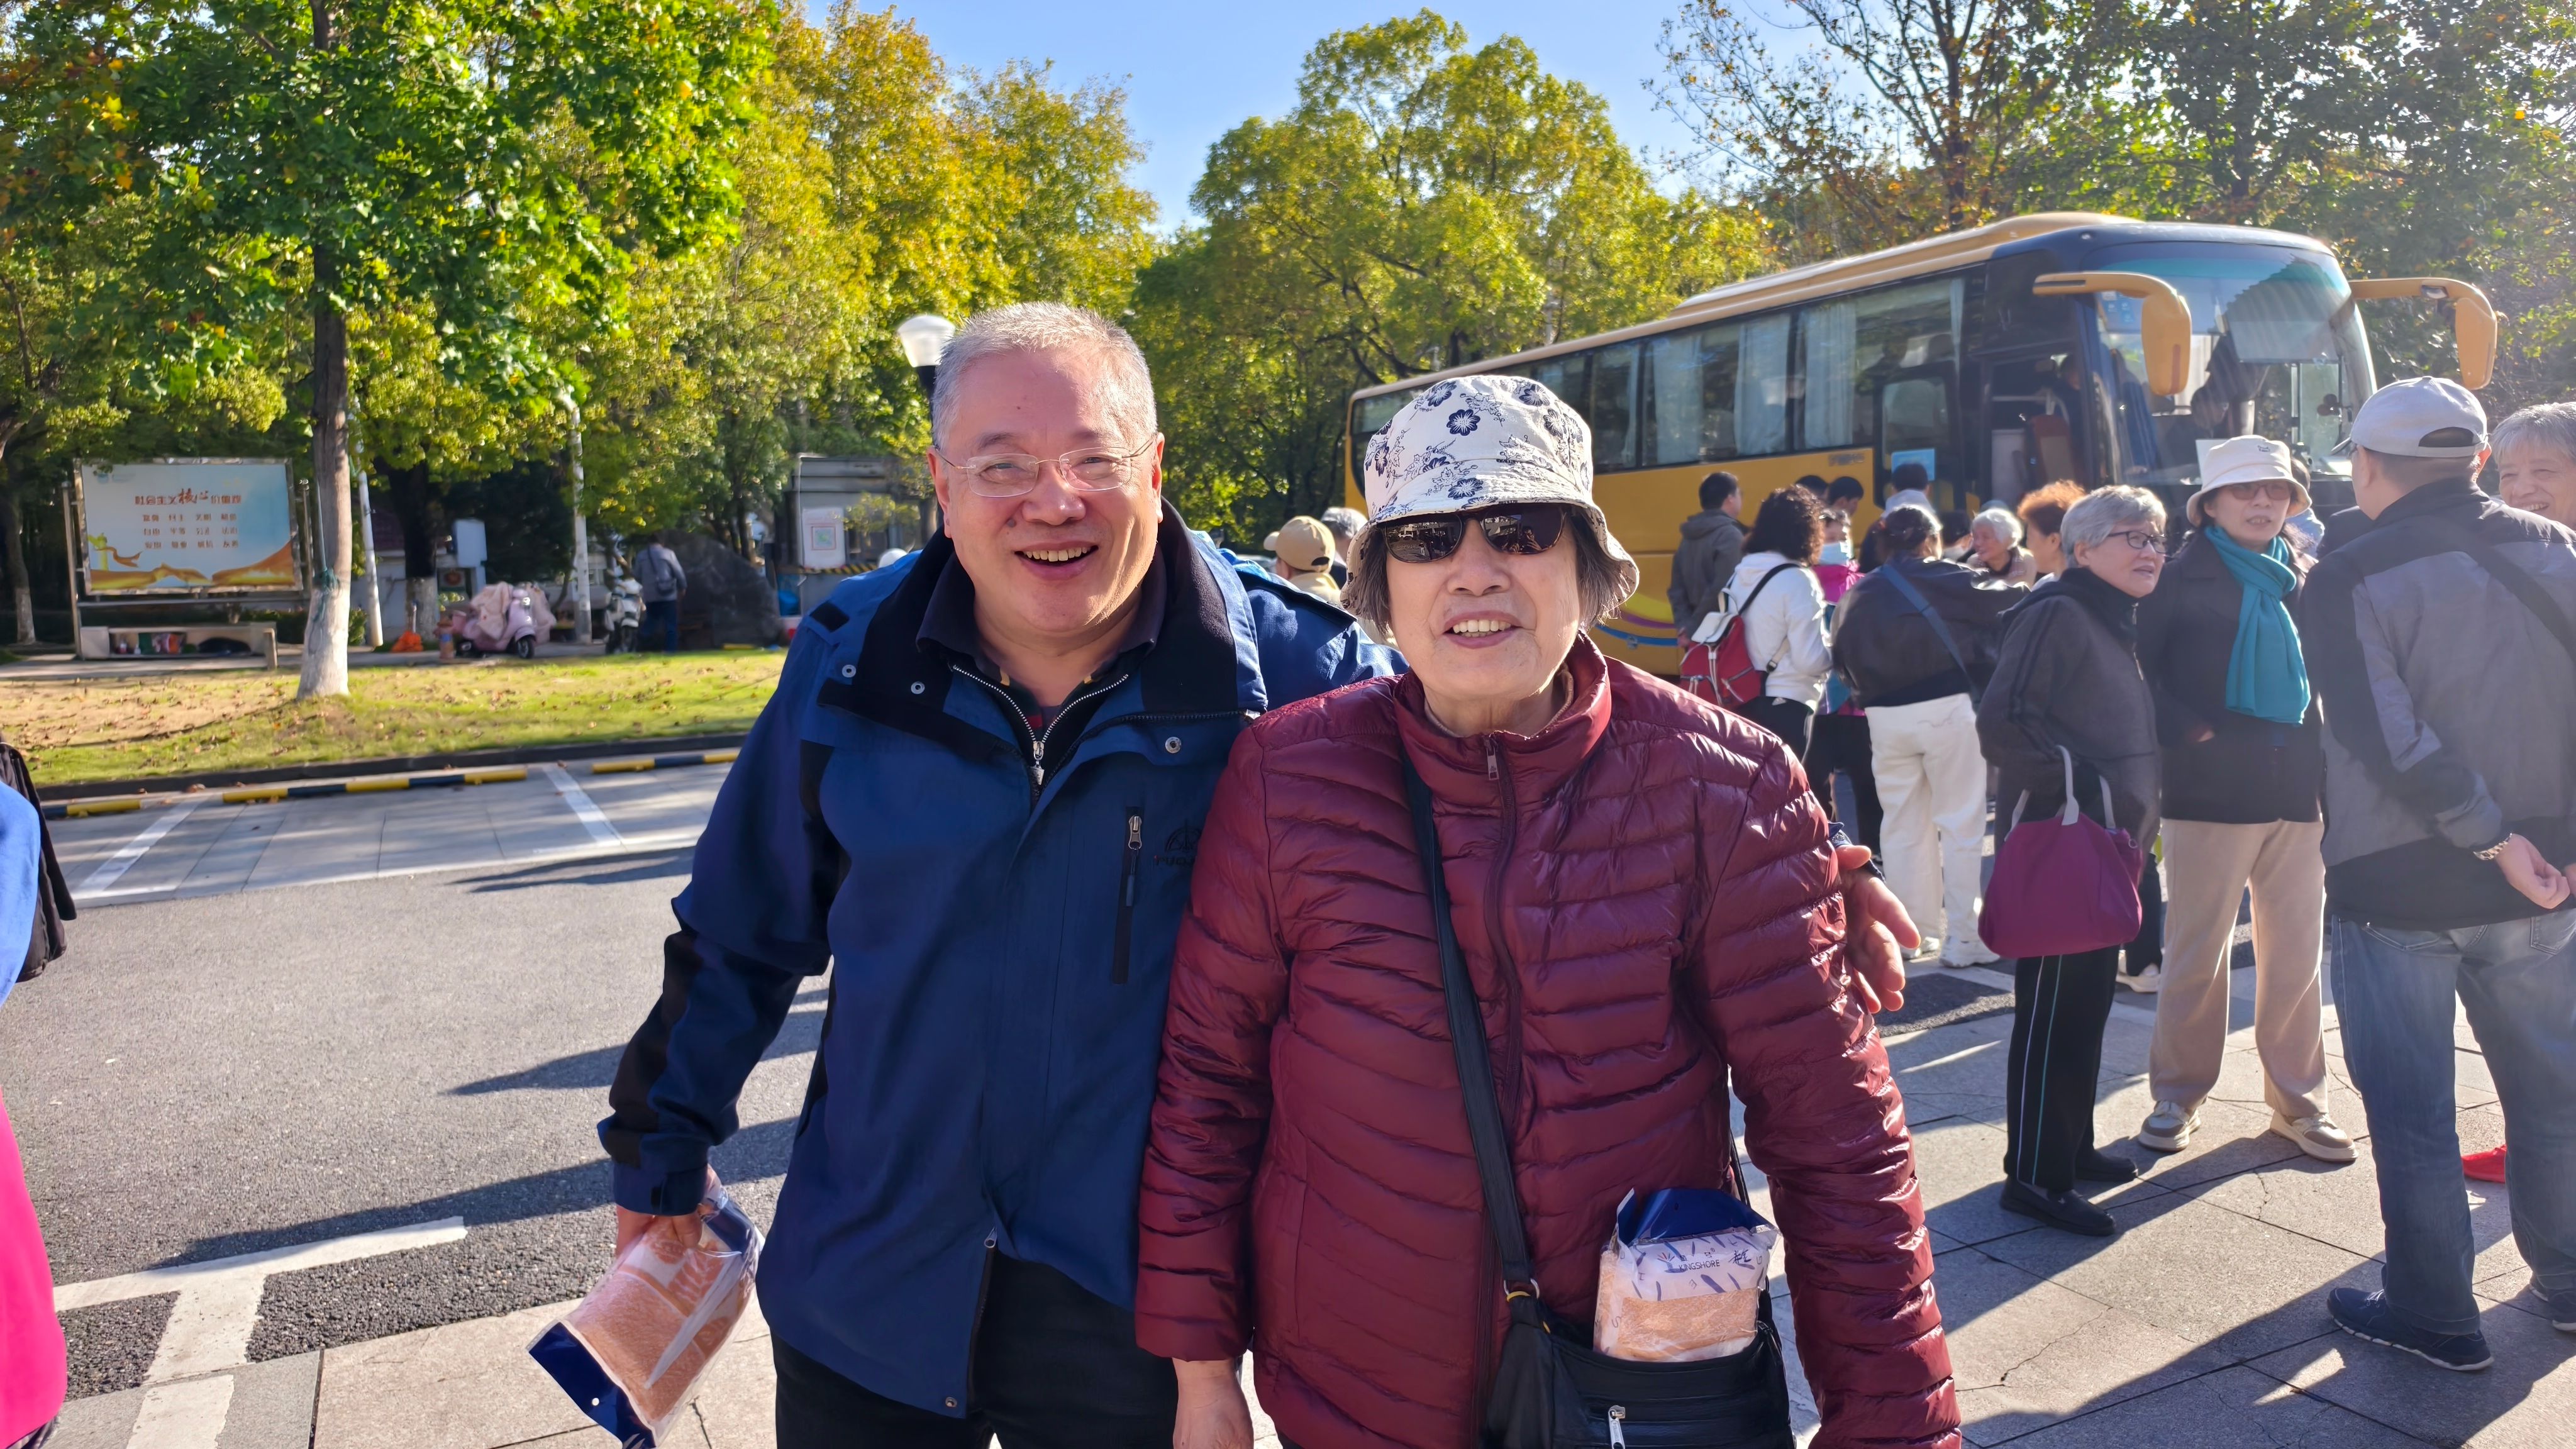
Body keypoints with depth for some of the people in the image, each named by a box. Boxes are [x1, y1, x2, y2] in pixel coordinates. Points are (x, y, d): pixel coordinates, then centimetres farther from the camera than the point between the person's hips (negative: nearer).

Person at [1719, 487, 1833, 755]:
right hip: (1786, 707, -7)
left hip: (1745, 702, 8)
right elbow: (1810, 660, -18)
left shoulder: (1741, 574, 7)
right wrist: (1838, 652, 0)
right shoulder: (1797, 580, -15)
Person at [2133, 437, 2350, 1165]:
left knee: (2298, 954, 8)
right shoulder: (2181, 579, 0)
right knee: (2197, 953, 2)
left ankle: (2298, 1099, 21)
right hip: (2210, 791, -4)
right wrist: (2190, 733, -15)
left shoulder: (2306, 579, 13)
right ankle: (2178, 1096, 14)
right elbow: (2138, 668, -5)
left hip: (2300, 792, 4)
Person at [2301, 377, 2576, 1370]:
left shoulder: (2349, 581, -14)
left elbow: (2389, 740, -22)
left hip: (2396, 885, -5)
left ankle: (2433, 1314, 15)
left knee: (2411, 1103, 6)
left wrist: (2492, 837, -13)